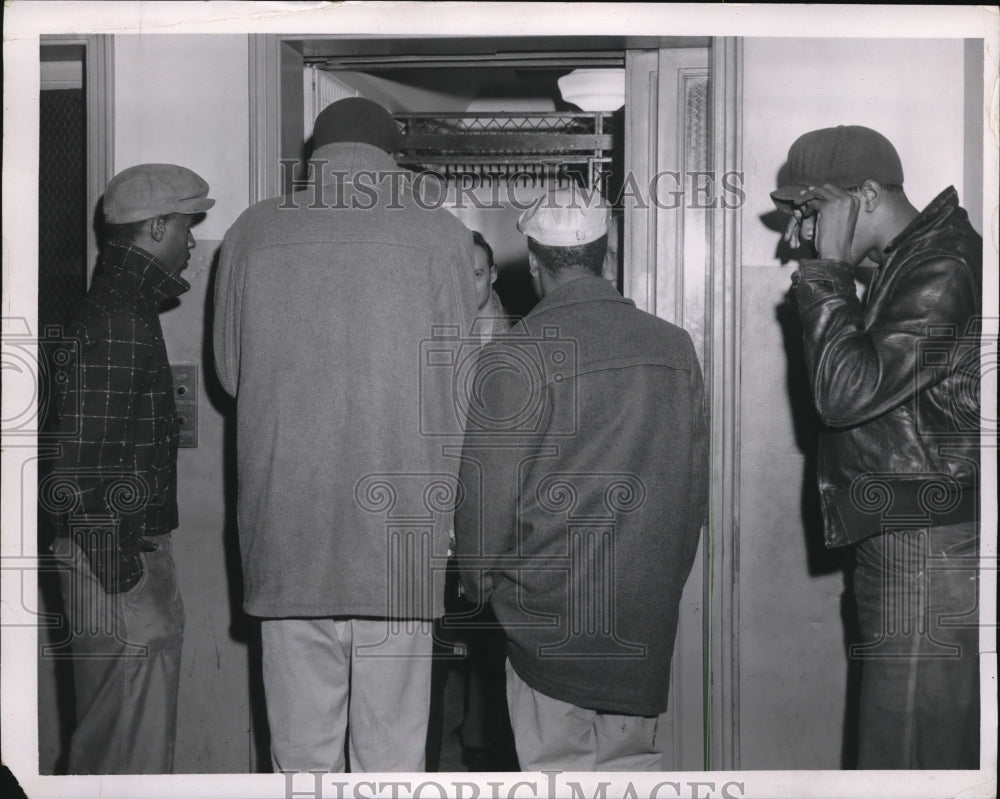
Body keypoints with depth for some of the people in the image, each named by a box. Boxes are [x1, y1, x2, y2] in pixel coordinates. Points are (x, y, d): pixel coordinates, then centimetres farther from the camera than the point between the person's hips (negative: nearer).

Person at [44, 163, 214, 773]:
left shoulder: (127, 309, 15)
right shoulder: (116, 322, -17)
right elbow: (87, 458, -22)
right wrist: (117, 572, -21)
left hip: (133, 547, 10)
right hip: (116, 558, -10)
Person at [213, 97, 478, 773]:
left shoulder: (253, 231, 2)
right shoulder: (442, 235, -3)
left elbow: (229, 371, 10)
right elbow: (463, 384, 2)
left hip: (286, 524, 2)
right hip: (400, 527, -1)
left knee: (302, 748, 11)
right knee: (393, 750, 8)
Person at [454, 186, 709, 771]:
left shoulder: (515, 357, -12)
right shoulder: (676, 347, 5)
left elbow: (488, 492, -9)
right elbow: (698, 482, 12)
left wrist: (479, 581, 7)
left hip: (550, 612, -5)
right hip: (650, 611, 5)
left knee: (558, 771, 5)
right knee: (632, 762, 14)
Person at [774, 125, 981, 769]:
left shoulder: (945, 269, -16)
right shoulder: (910, 264, 15)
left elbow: (846, 390, -21)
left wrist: (828, 271, -14)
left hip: (932, 564, -10)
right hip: (903, 553, 10)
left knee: (907, 763, -4)